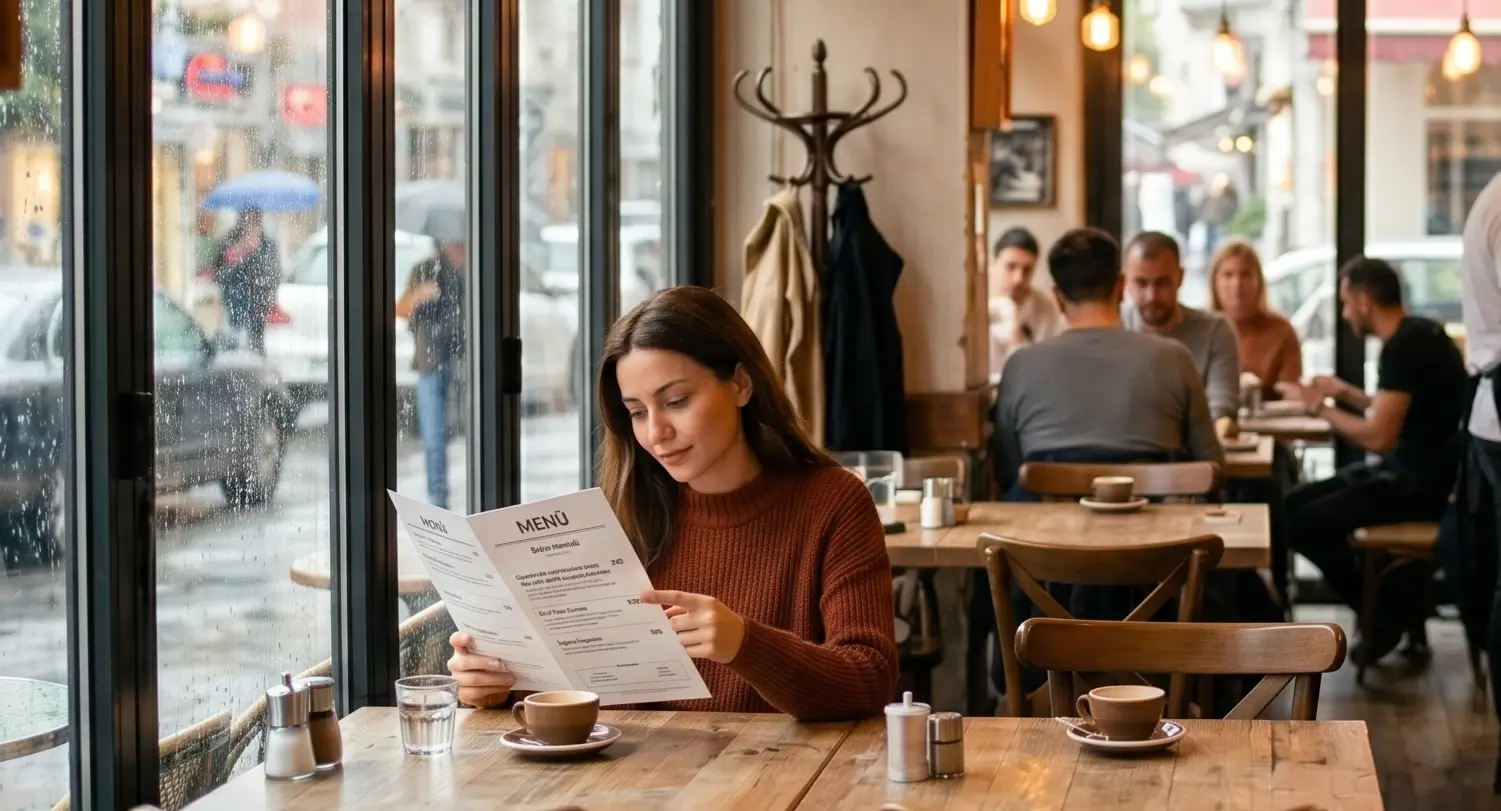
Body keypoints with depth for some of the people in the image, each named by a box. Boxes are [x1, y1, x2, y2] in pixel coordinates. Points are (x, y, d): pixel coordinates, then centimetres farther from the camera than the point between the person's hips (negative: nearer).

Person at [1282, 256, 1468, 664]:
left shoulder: (1403, 347, -20)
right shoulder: (1419, 333, 10)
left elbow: (1379, 437, -23)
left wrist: (1322, 407, -11)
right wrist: (1346, 393, 21)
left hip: (1420, 483, -10)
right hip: (1419, 470, 10)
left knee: (1303, 523, -15)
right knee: (1295, 503, 11)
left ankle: (1388, 615, 4)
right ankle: (1398, 603, 14)